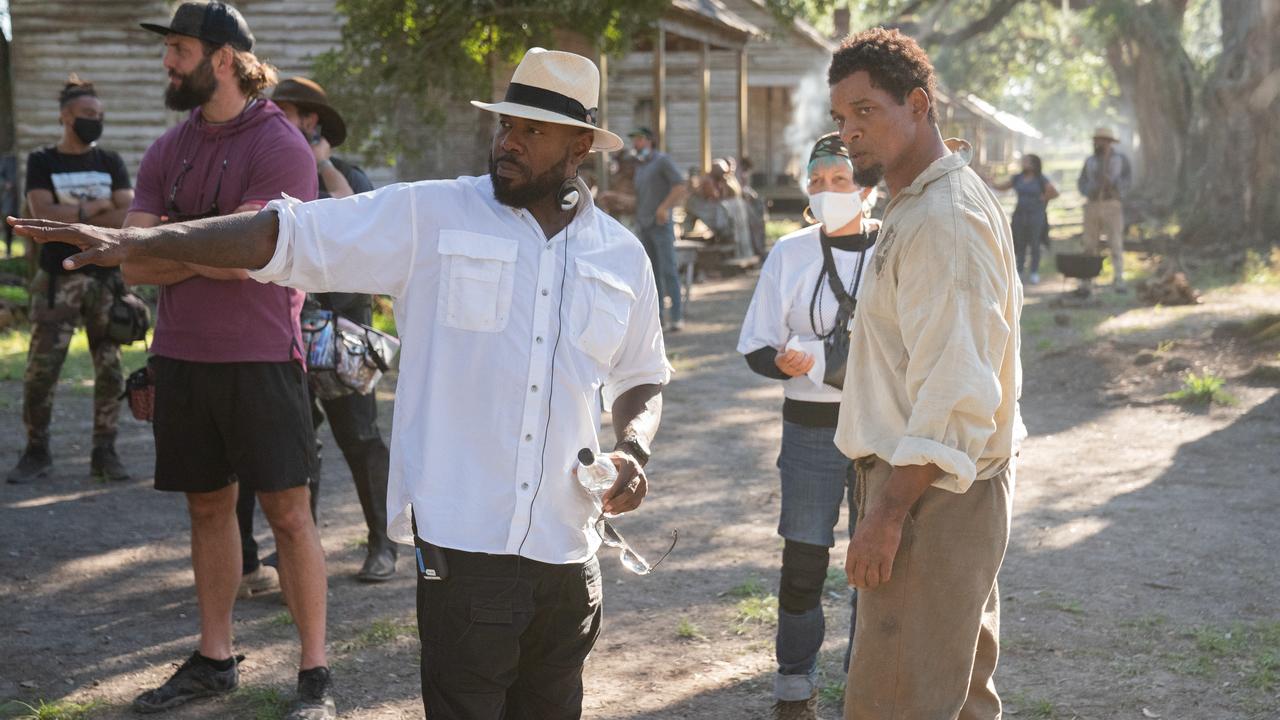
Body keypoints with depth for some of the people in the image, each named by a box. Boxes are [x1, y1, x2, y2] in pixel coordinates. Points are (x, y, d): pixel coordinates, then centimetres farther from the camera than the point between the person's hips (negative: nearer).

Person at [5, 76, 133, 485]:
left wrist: (71, 216, -10)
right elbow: (42, 214, -10)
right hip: (58, 280, -2)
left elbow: (128, 218, -3)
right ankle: (36, 452, 7)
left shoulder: (111, 164, 10)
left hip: (106, 278, 2)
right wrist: (96, 208, -9)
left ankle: (104, 453, 9)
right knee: (41, 370, -5)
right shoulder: (41, 163, 5)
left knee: (110, 370, 1)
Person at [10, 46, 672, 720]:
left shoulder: (622, 256, 9)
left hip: (566, 552, 4)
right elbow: (284, 233, -6)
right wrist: (134, 241, -15)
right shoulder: (428, 216, -1)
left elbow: (641, 379, 22)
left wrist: (633, 449, 0)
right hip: (461, 543, -4)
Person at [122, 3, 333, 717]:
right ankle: (214, 659, 26)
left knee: (289, 512, -2)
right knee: (209, 507, 14)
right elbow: (135, 262, 2)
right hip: (182, 356, 6)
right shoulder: (168, 150, 9)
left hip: (260, 358, -6)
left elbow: (241, 256, -19)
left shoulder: (280, 146, -10)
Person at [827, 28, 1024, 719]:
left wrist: (888, 513, -26)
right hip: (954, 486, 11)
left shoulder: (943, 219, -19)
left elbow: (955, 390, -25)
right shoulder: (926, 201, 15)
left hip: (929, 496, -11)